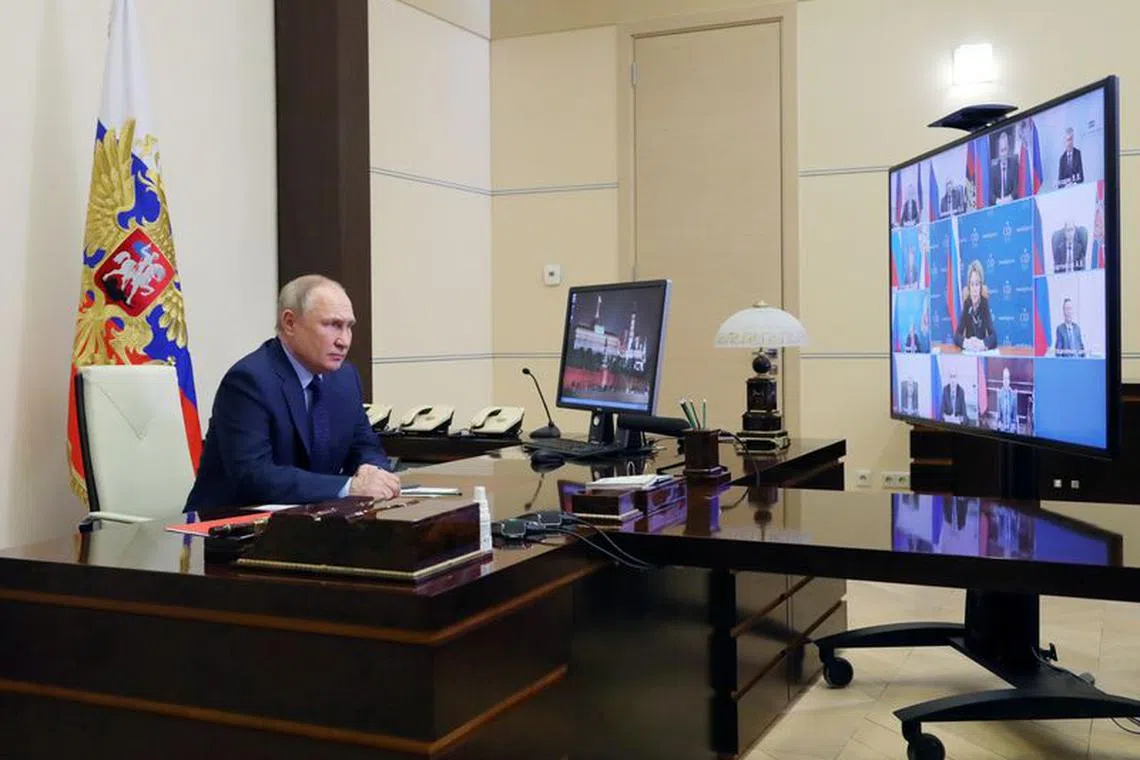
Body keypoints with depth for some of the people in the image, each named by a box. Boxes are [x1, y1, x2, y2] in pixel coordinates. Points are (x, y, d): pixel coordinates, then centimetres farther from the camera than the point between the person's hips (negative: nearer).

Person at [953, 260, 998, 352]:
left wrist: (983, 344, -33)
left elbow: (994, 336, -14)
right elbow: (956, 336, -10)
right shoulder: (966, 303, -4)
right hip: (967, 352, 1)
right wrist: (965, 342, -30)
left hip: (983, 351, -1)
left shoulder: (985, 303, -9)